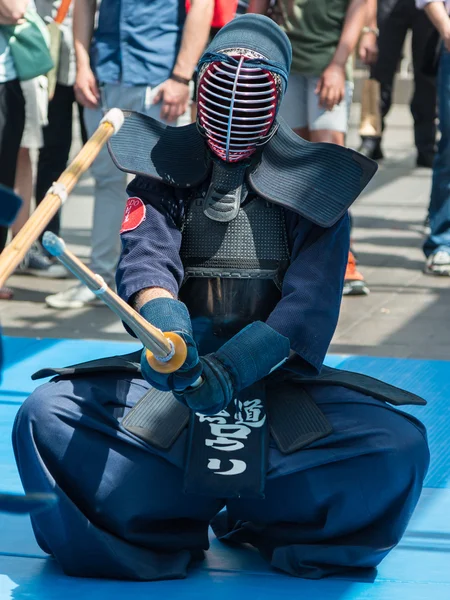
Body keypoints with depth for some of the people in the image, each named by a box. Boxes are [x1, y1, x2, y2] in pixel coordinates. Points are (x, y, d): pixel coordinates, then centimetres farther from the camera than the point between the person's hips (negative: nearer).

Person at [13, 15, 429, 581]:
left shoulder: (314, 186, 3)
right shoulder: (167, 169, 6)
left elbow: (309, 302, -10)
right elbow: (146, 256, -13)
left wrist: (234, 366, -30)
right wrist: (163, 324, -38)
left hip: (277, 372, 0)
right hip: (177, 368, 1)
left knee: (399, 446, -28)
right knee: (46, 415, -25)